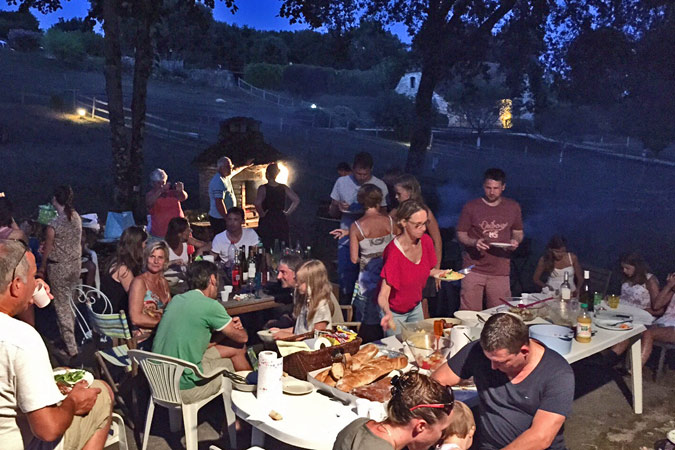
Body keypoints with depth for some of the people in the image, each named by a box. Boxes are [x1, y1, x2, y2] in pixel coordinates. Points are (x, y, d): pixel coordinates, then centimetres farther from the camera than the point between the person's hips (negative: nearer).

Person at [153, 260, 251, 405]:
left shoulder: (176, 300, 7)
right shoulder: (209, 305, -16)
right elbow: (242, 337, -4)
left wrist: (230, 326, 10)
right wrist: (235, 328, 20)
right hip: (183, 389, -7)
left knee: (237, 349, 18)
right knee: (238, 347, 15)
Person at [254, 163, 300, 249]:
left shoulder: (263, 188, -9)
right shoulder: (284, 188, 3)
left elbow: (257, 204, -23)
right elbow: (296, 200, 3)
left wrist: (262, 214, -8)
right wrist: (288, 212, 7)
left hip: (266, 222, -4)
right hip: (282, 221, 4)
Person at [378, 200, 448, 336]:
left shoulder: (426, 241, -12)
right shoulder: (394, 252, -32)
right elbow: (383, 294, -33)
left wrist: (438, 273, -12)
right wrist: (388, 313, -53)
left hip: (416, 307, 6)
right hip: (395, 312, -6)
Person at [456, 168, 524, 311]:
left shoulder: (513, 207, 9)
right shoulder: (471, 207, 2)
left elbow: (518, 232, 19)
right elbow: (461, 234, 4)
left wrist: (515, 241, -5)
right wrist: (474, 242, -17)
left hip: (500, 271, 2)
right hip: (474, 269, -2)